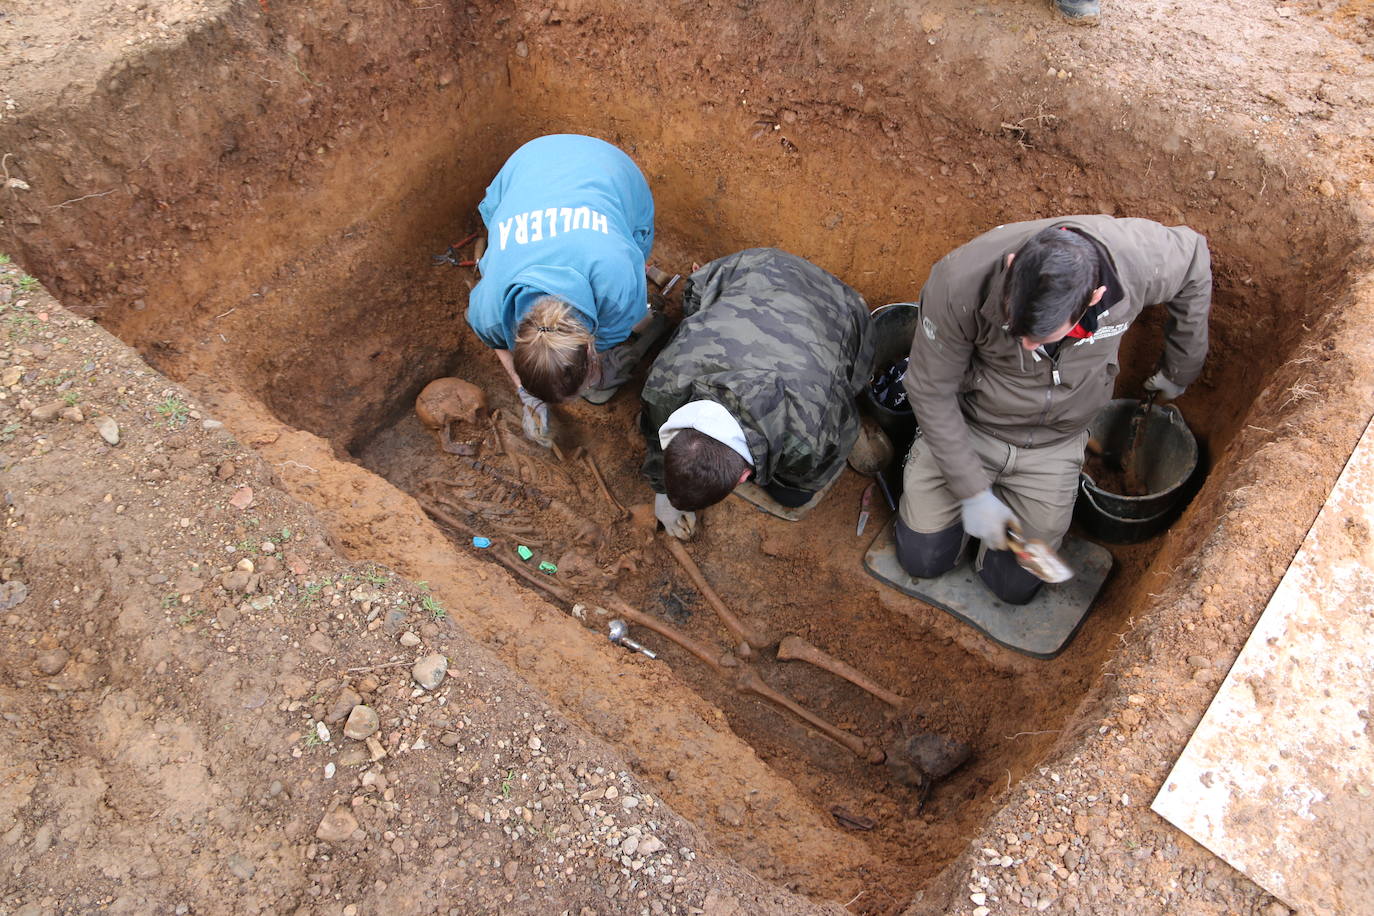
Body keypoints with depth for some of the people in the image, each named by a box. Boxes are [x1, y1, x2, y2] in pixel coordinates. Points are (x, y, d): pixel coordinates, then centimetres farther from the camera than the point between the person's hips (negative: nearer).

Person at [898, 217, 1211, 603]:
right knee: (922, 560, 6)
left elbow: (1195, 265, -3)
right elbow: (930, 390, -21)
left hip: (1053, 442, 2)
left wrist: (1179, 370, 5)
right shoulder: (959, 283, -35)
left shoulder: (1142, 260, -30)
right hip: (965, 426, -1)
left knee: (1014, 586, 6)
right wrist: (973, 492, -18)